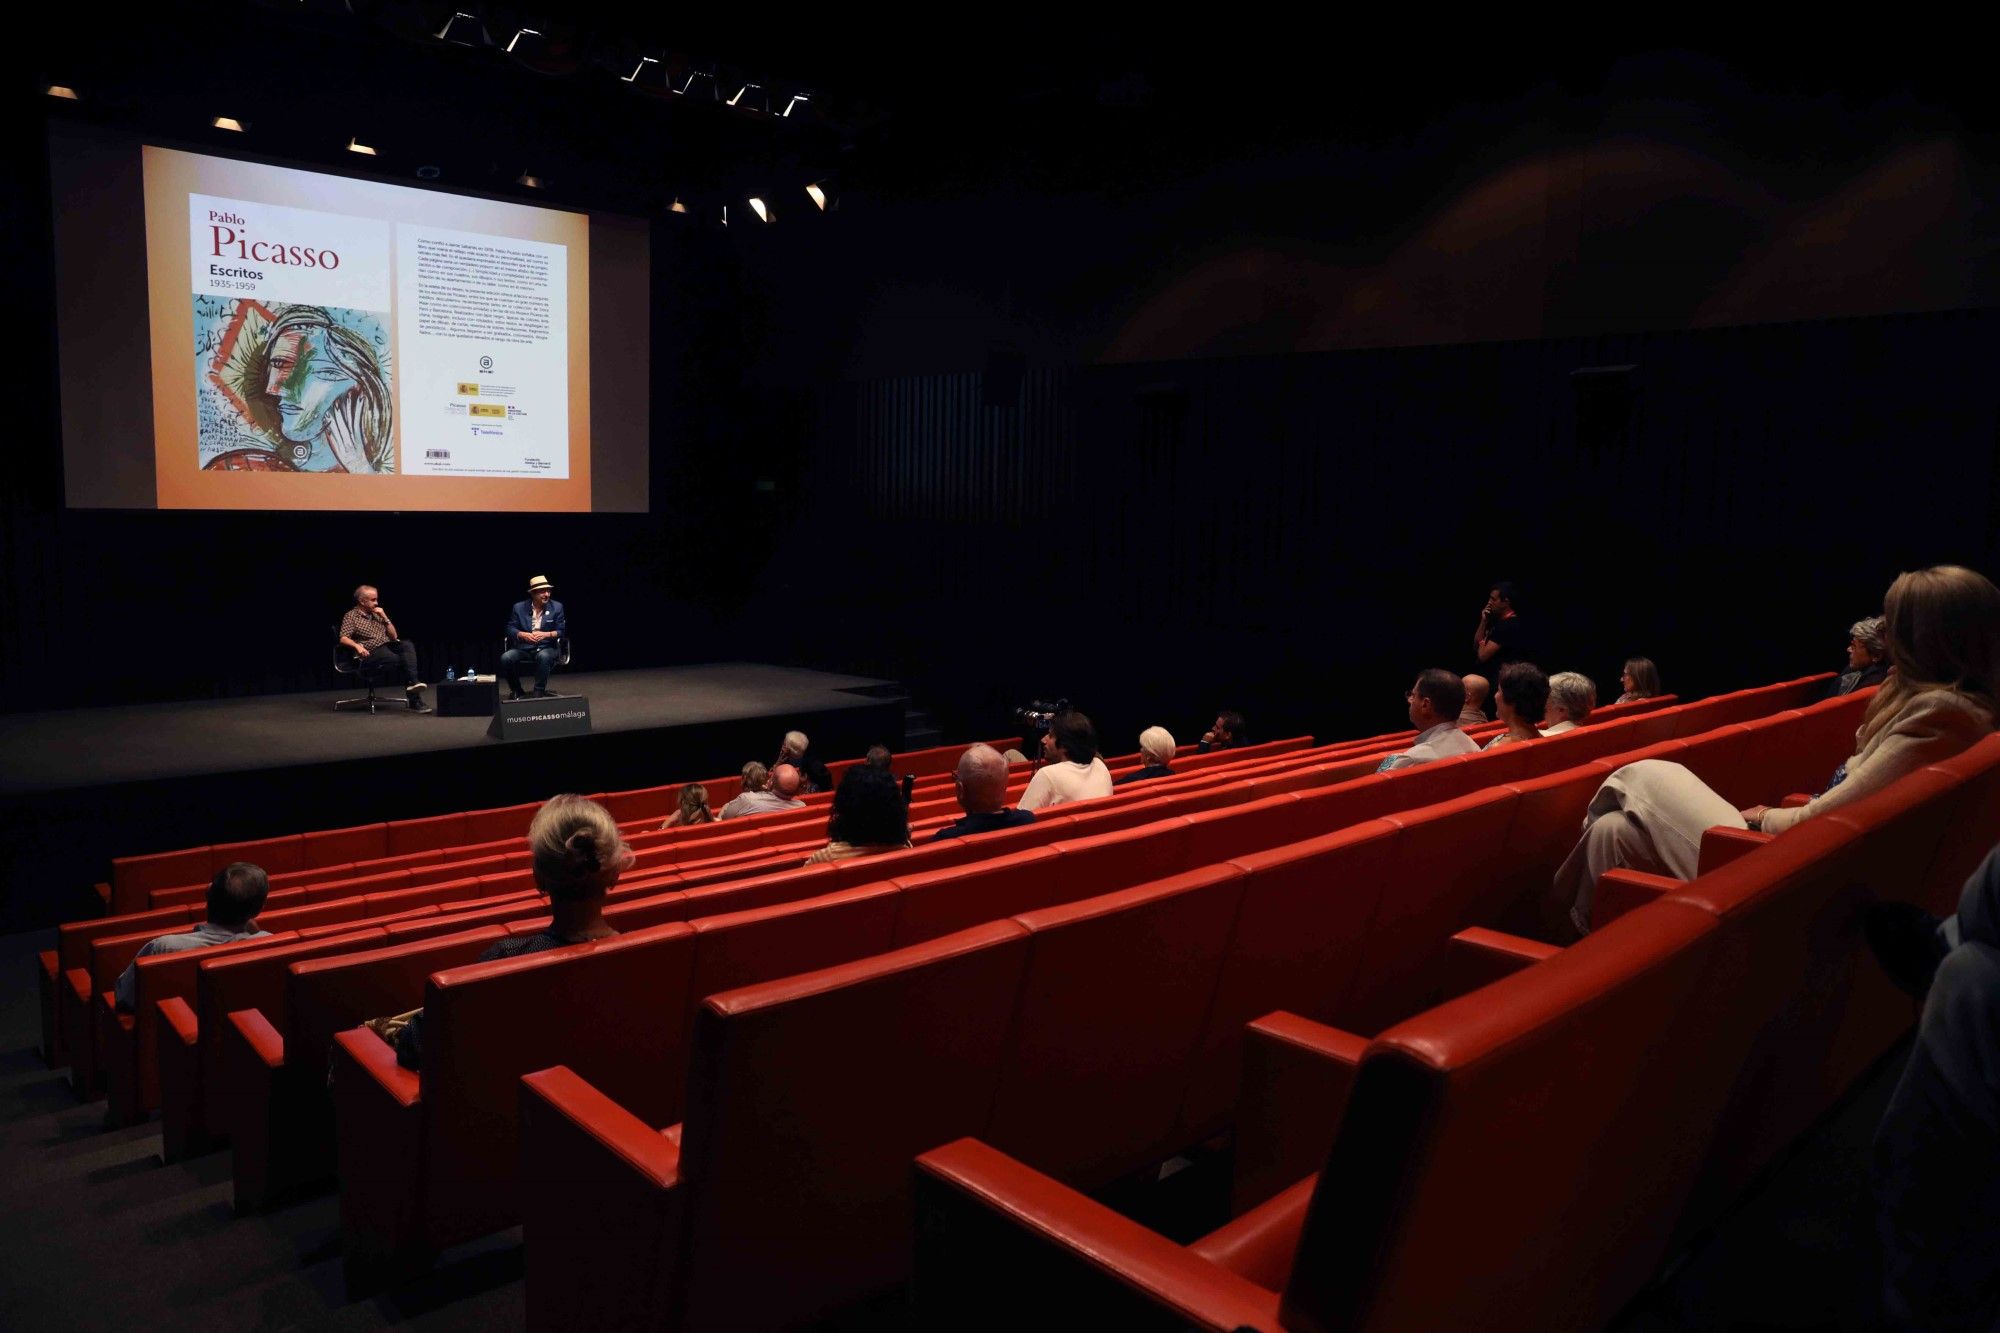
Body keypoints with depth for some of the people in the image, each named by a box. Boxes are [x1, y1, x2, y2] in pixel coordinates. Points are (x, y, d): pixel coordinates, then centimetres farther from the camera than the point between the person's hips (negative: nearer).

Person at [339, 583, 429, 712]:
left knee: (407, 644, -30)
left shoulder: (377, 614, 24)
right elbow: (343, 638, -5)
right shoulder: (351, 616, 8)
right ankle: (415, 700, -34)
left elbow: (394, 636, 21)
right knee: (402, 660, -33)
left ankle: (413, 682, -44)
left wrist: (385, 617, 8)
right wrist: (357, 645, -25)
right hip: (372, 651, -5)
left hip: (389, 645, 5)